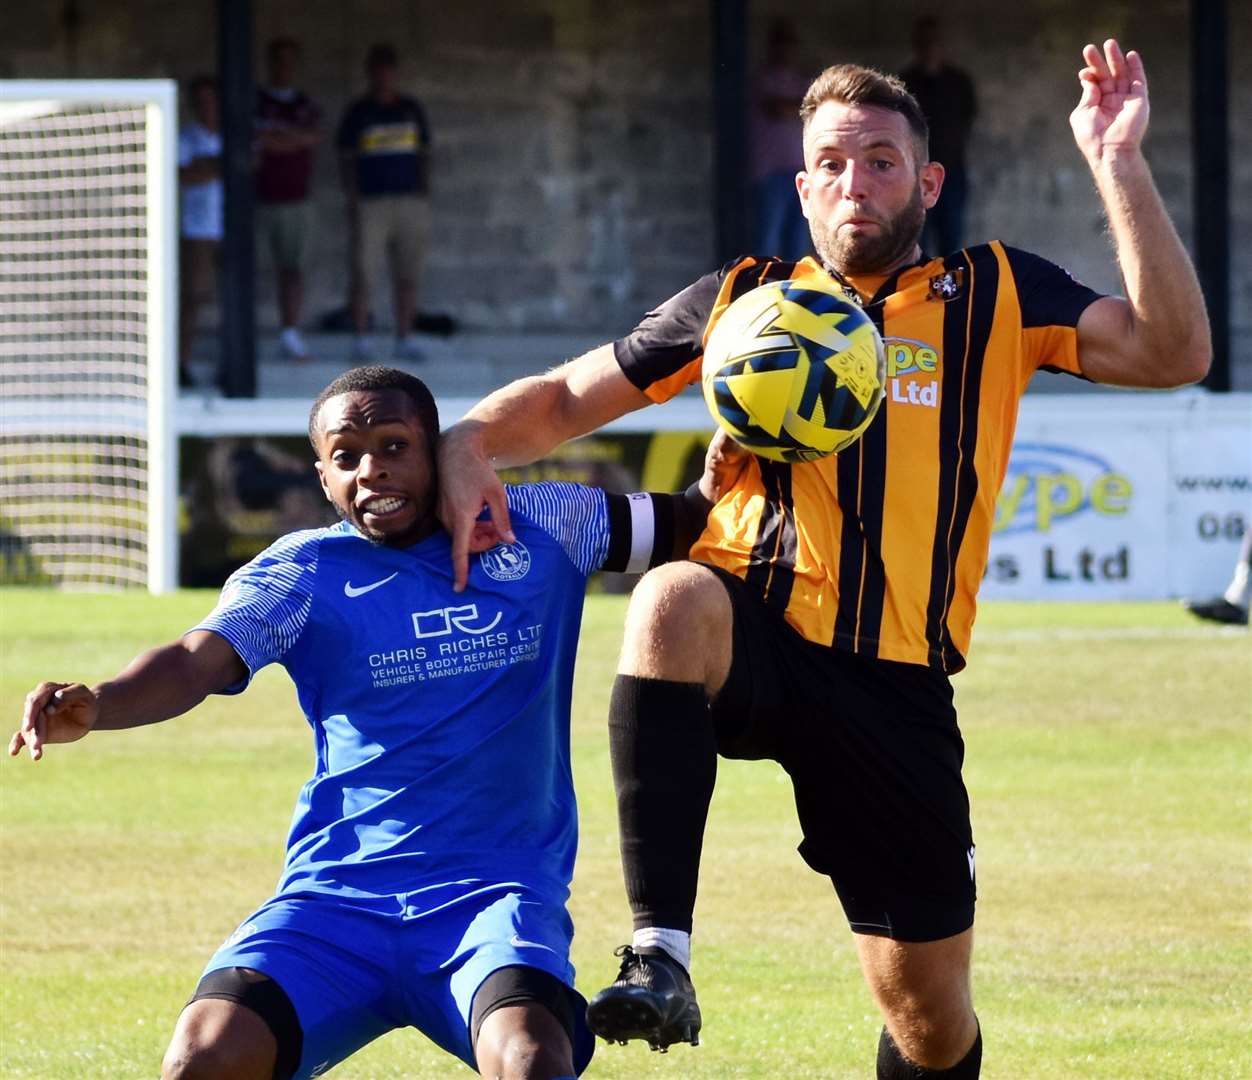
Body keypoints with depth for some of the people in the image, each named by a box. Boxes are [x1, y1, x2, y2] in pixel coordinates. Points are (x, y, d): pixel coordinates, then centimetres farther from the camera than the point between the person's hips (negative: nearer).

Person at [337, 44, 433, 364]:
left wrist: (425, 197, 8)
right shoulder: (357, 113, 5)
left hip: (410, 201, 3)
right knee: (362, 272, -8)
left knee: (407, 275, 1)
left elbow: (424, 155, 16)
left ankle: (405, 339, 5)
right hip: (370, 202, -3)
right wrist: (352, 201, -7)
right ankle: (360, 340, -4)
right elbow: (346, 159, 3)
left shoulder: (412, 110, 13)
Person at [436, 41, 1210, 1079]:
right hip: (752, 636, 0)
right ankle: (660, 959, -41)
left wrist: (1118, 166, -10)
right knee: (674, 597, -37)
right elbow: (570, 396, 20)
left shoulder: (993, 298, 10)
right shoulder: (743, 298, 14)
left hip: (897, 681, 1)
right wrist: (469, 445, -2)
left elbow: (1172, 352, -2)